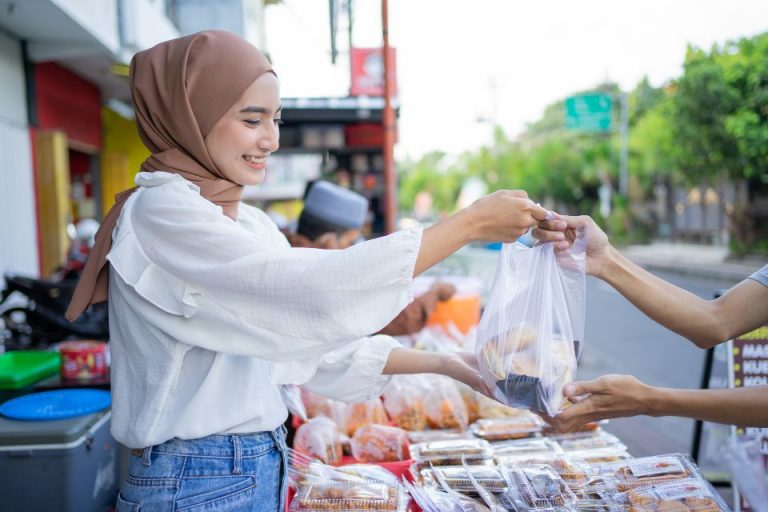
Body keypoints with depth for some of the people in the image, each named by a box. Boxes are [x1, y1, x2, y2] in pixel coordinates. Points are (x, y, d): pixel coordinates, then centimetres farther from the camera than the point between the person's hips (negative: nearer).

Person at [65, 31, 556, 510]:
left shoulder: (253, 223, 5)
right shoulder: (159, 210, -18)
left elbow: (316, 338, 7)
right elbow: (311, 290, -28)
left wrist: (442, 363, 1)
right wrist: (471, 223, -22)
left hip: (264, 467, 7)